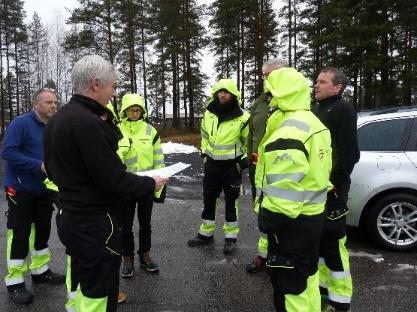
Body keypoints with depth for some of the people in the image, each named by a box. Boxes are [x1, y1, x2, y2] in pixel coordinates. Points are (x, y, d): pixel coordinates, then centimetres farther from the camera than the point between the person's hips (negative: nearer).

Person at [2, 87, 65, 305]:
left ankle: (40, 271, 30)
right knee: (20, 234, -1)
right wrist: (40, 166, -26)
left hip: (43, 189, 7)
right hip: (20, 189, -7)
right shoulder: (21, 123, -15)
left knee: (42, 230, 15)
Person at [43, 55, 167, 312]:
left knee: (83, 286, 25)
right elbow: (113, 179, -24)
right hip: (94, 224, -10)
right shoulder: (87, 122, -23)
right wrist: (151, 184, -7)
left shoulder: (58, 119, 7)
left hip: (70, 217, 10)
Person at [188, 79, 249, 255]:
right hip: (212, 164, 5)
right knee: (208, 200, 12)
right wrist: (204, 154, 12)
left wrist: (243, 162, -8)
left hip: (232, 166, -4)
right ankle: (206, 234, 27)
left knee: (231, 202, 6)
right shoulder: (208, 114, 2)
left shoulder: (242, 117, -13)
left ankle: (231, 237, 20)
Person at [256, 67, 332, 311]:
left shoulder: (290, 129, -23)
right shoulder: (313, 123, 11)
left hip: (291, 221, -10)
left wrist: (269, 216, -19)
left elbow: (284, 183, -27)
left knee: (288, 282, 3)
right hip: (313, 214, 10)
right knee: (307, 273, 23)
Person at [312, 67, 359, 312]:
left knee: (333, 242, -3)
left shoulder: (343, 110, -9)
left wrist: (334, 183, -17)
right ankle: (322, 284, 31)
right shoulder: (317, 110, 18)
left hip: (331, 189, -9)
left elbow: (350, 153, -16)